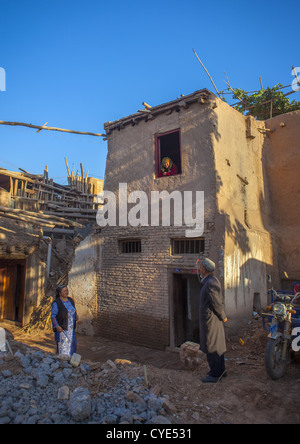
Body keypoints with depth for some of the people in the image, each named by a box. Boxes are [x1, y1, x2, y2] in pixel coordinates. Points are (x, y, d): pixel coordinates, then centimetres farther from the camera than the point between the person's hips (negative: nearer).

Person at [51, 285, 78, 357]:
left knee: (72, 345, 12)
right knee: (62, 347, -2)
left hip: (70, 328, 6)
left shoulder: (70, 300, 3)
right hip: (61, 328, -6)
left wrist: (76, 316, -1)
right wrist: (56, 326, -26)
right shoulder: (56, 303, -14)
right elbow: (53, 316, -14)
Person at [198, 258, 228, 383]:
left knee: (211, 348, 1)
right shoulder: (211, 280, 9)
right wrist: (222, 316, 16)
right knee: (217, 345, 19)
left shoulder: (210, 282, -22)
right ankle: (221, 370, 31)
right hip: (211, 319, 10)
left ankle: (215, 375, 12)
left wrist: (223, 317, -6)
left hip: (210, 320, -10)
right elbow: (220, 299, 14)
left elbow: (217, 302, -20)